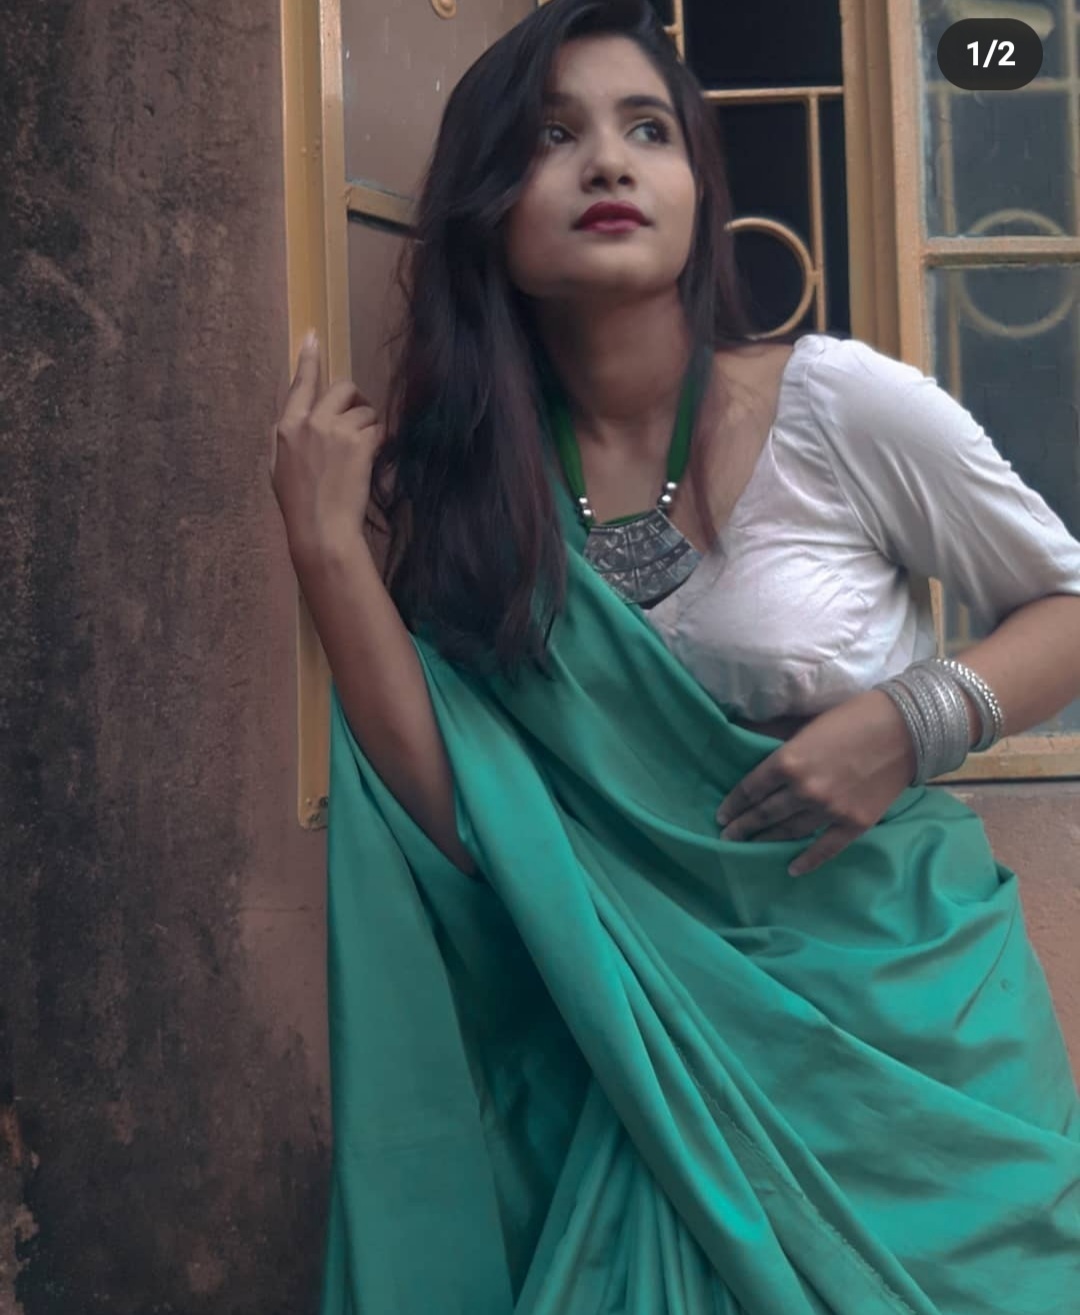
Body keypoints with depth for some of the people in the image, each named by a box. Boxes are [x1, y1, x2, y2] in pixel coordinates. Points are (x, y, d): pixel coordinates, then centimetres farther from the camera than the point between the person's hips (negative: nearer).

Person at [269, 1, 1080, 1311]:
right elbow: (457, 822, -11)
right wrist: (329, 545, -15)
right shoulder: (462, 479, -3)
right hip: (661, 1028, 2)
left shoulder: (841, 404, -12)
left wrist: (914, 722, -18)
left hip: (900, 995, -1)